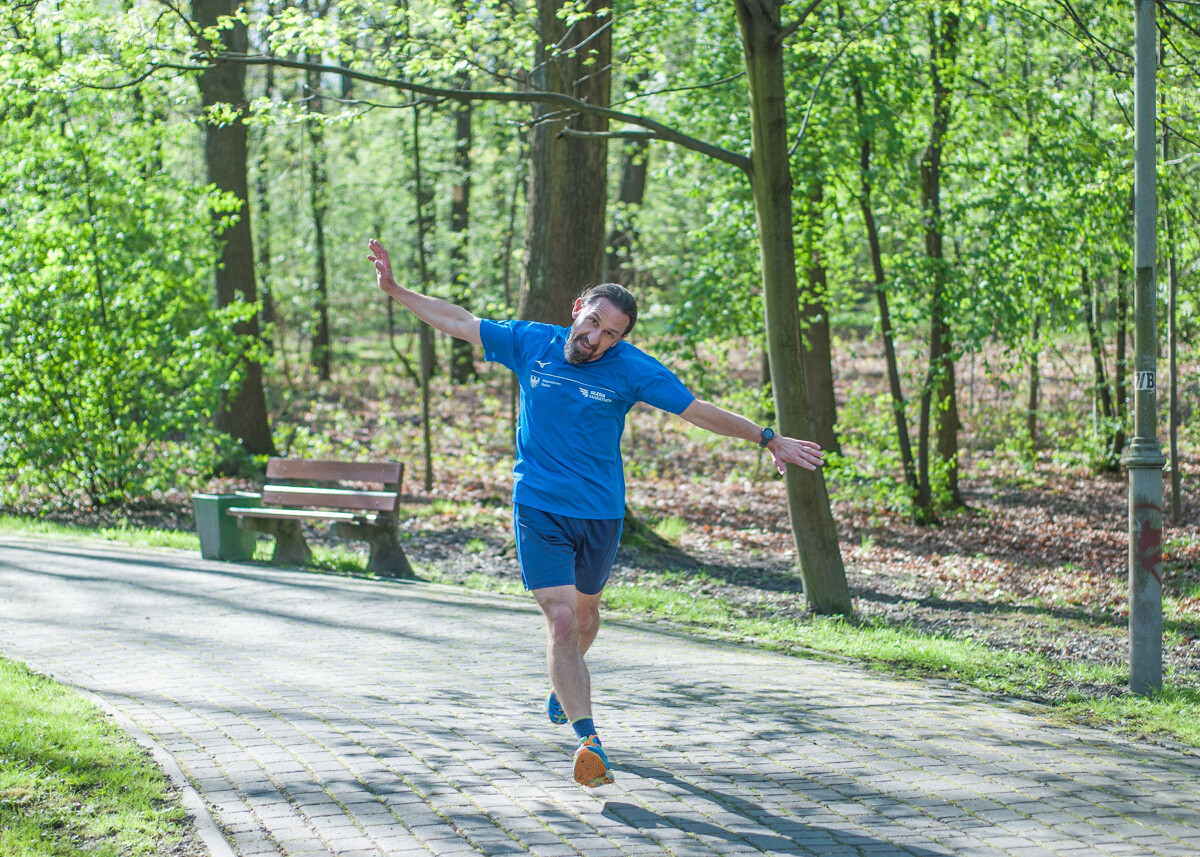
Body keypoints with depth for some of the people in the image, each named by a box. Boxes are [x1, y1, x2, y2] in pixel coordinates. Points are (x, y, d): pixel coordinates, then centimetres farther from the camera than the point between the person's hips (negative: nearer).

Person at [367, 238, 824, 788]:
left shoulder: (630, 369, -9)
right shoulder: (530, 344, -4)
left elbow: (700, 411, -6)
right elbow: (458, 322, 4)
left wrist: (769, 440, -7)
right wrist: (395, 290, 1)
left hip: (600, 514, 1)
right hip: (539, 510, -1)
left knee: (585, 610, 20)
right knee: (561, 618, -15)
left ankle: (562, 687, 53)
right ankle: (588, 741, -20)